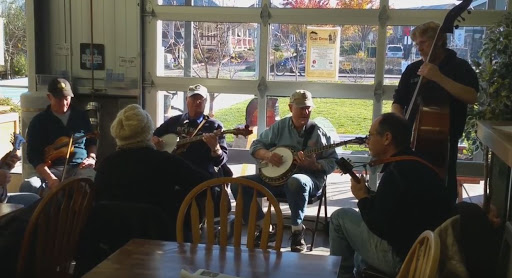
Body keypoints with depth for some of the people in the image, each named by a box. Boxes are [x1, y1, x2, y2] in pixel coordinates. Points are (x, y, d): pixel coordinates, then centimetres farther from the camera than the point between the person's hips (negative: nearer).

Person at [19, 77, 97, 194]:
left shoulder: (82, 116, 18)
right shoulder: (39, 122, 8)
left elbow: (92, 141, 30)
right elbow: (34, 155, 1)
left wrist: (92, 157, 6)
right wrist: (50, 178, -15)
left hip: (81, 167, 0)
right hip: (52, 169, 0)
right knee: (28, 187, -32)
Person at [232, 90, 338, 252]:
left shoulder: (319, 133, -1)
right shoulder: (279, 126, 6)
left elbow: (332, 162, -2)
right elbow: (256, 145, 9)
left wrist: (314, 165, -22)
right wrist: (267, 155, -13)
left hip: (309, 177, -4)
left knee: (296, 182, -42)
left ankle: (297, 230, -21)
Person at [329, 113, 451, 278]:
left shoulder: (396, 172, -22)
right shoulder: (419, 165, 7)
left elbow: (379, 227, -21)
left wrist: (362, 198, -7)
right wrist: (369, 196, 6)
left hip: (403, 259, -9)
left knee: (340, 217, 2)